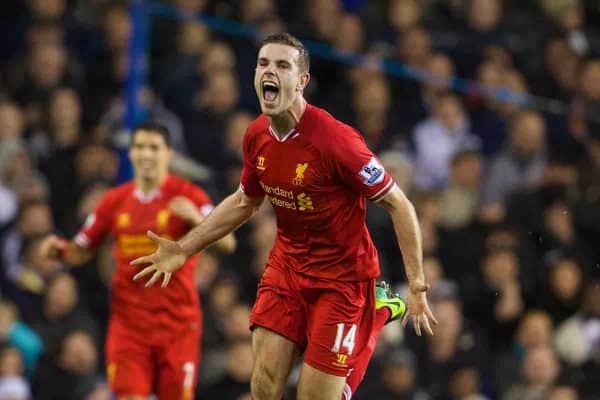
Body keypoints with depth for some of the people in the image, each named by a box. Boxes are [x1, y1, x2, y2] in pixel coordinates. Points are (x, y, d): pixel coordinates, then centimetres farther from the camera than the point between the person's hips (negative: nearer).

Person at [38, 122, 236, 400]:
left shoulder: (188, 197, -4)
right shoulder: (115, 201, 7)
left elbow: (227, 243, -15)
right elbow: (80, 252, 16)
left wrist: (197, 219, -33)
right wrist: (59, 249, -7)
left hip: (178, 322, -2)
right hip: (129, 321, 2)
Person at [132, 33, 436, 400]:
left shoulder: (334, 139, -26)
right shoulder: (257, 136, -4)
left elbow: (399, 205, -18)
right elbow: (245, 202, 16)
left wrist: (417, 285, -22)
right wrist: (184, 249, 12)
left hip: (342, 276, -6)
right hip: (287, 265, 6)